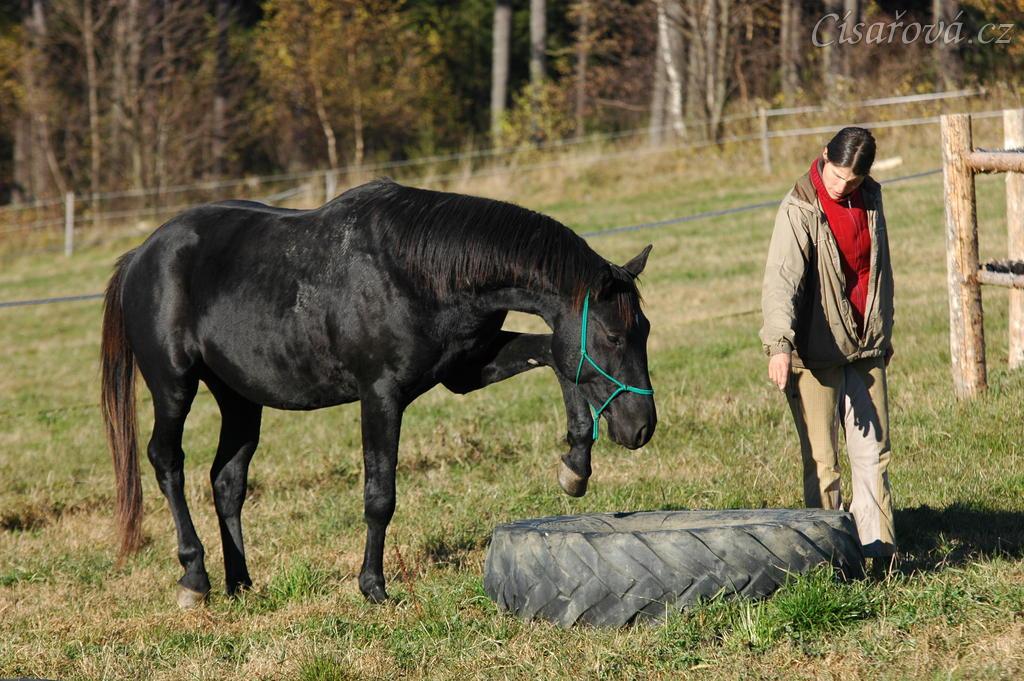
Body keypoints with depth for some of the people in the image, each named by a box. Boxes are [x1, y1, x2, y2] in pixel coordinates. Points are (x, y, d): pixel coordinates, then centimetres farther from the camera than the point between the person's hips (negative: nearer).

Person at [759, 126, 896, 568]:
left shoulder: (870, 199, 6)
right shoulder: (800, 209, -13)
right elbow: (781, 278, -25)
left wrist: (884, 334, 24)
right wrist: (780, 343, -39)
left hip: (866, 349, 6)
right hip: (817, 351, -6)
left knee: (873, 453, 8)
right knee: (822, 462, -1)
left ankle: (879, 549, 14)